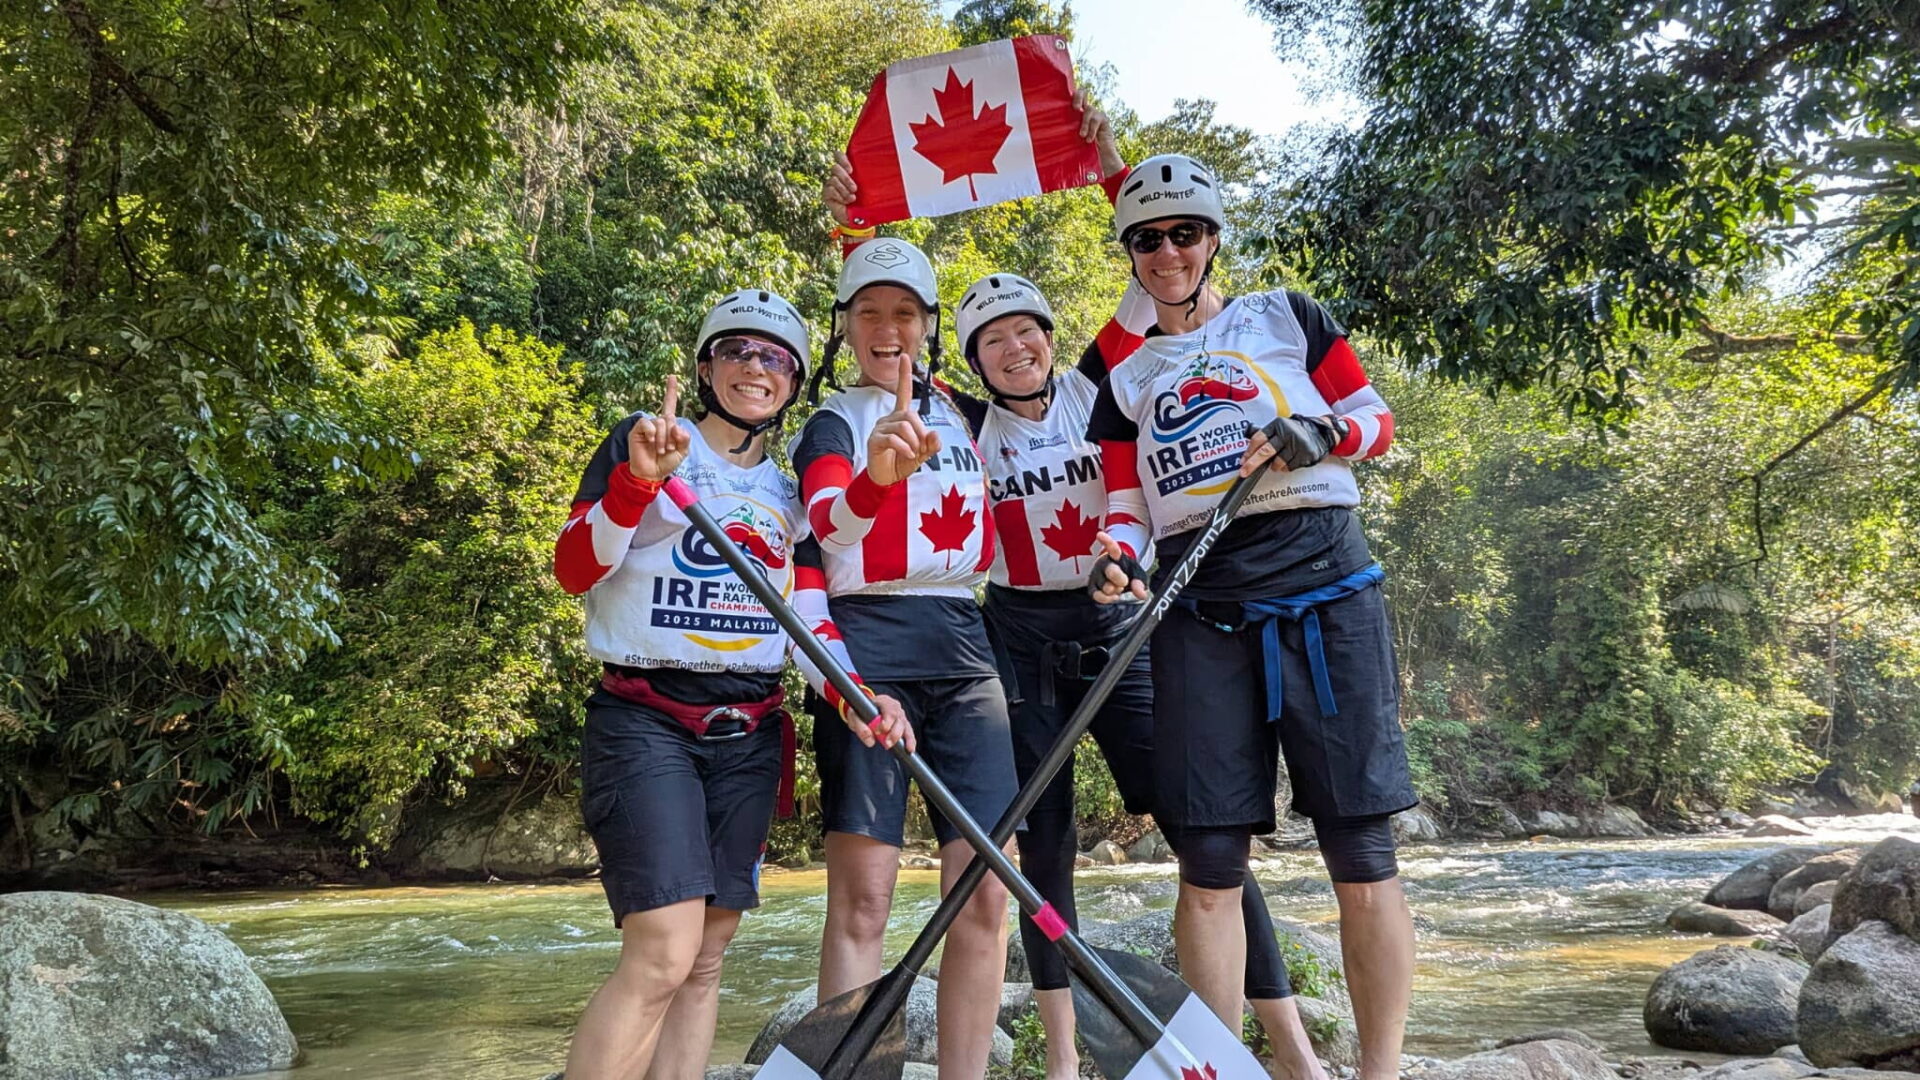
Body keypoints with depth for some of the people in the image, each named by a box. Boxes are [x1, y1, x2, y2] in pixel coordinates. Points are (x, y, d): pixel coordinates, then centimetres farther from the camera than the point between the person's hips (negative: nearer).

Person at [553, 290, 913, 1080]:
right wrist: (638, 481, -20)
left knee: (705, 958, 5)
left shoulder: (794, 493, 15)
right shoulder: (645, 439, 2)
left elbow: (811, 619, 12)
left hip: (749, 737, 5)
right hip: (645, 723, -5)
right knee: (664, 952, -18)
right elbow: (574, 571, -5)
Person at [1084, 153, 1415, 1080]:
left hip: (1323, 589, -1)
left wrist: (1322, 432, -9)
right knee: (1209, 862, -3)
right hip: (1199, 612, 2)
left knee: (1360, 850, -4)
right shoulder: (1125, 380, 19)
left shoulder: (1287, 317, 14)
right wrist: (1116, 561, -10)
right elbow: (1129, 505, 12)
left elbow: (1376, 420, 13)